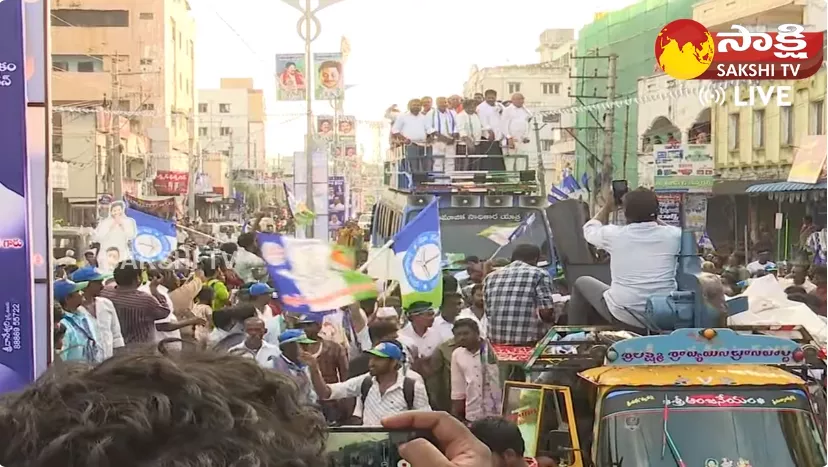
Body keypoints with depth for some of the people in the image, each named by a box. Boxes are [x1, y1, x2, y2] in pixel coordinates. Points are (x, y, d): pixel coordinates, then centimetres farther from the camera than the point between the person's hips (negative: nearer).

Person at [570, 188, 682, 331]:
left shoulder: (614, 234, -10)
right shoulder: (673, 235, -8)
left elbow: (590, 229, 15)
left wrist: (607, 207, 27)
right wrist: (650, 208, 23)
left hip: (625, 318, -2)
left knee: (582, 283, 22)